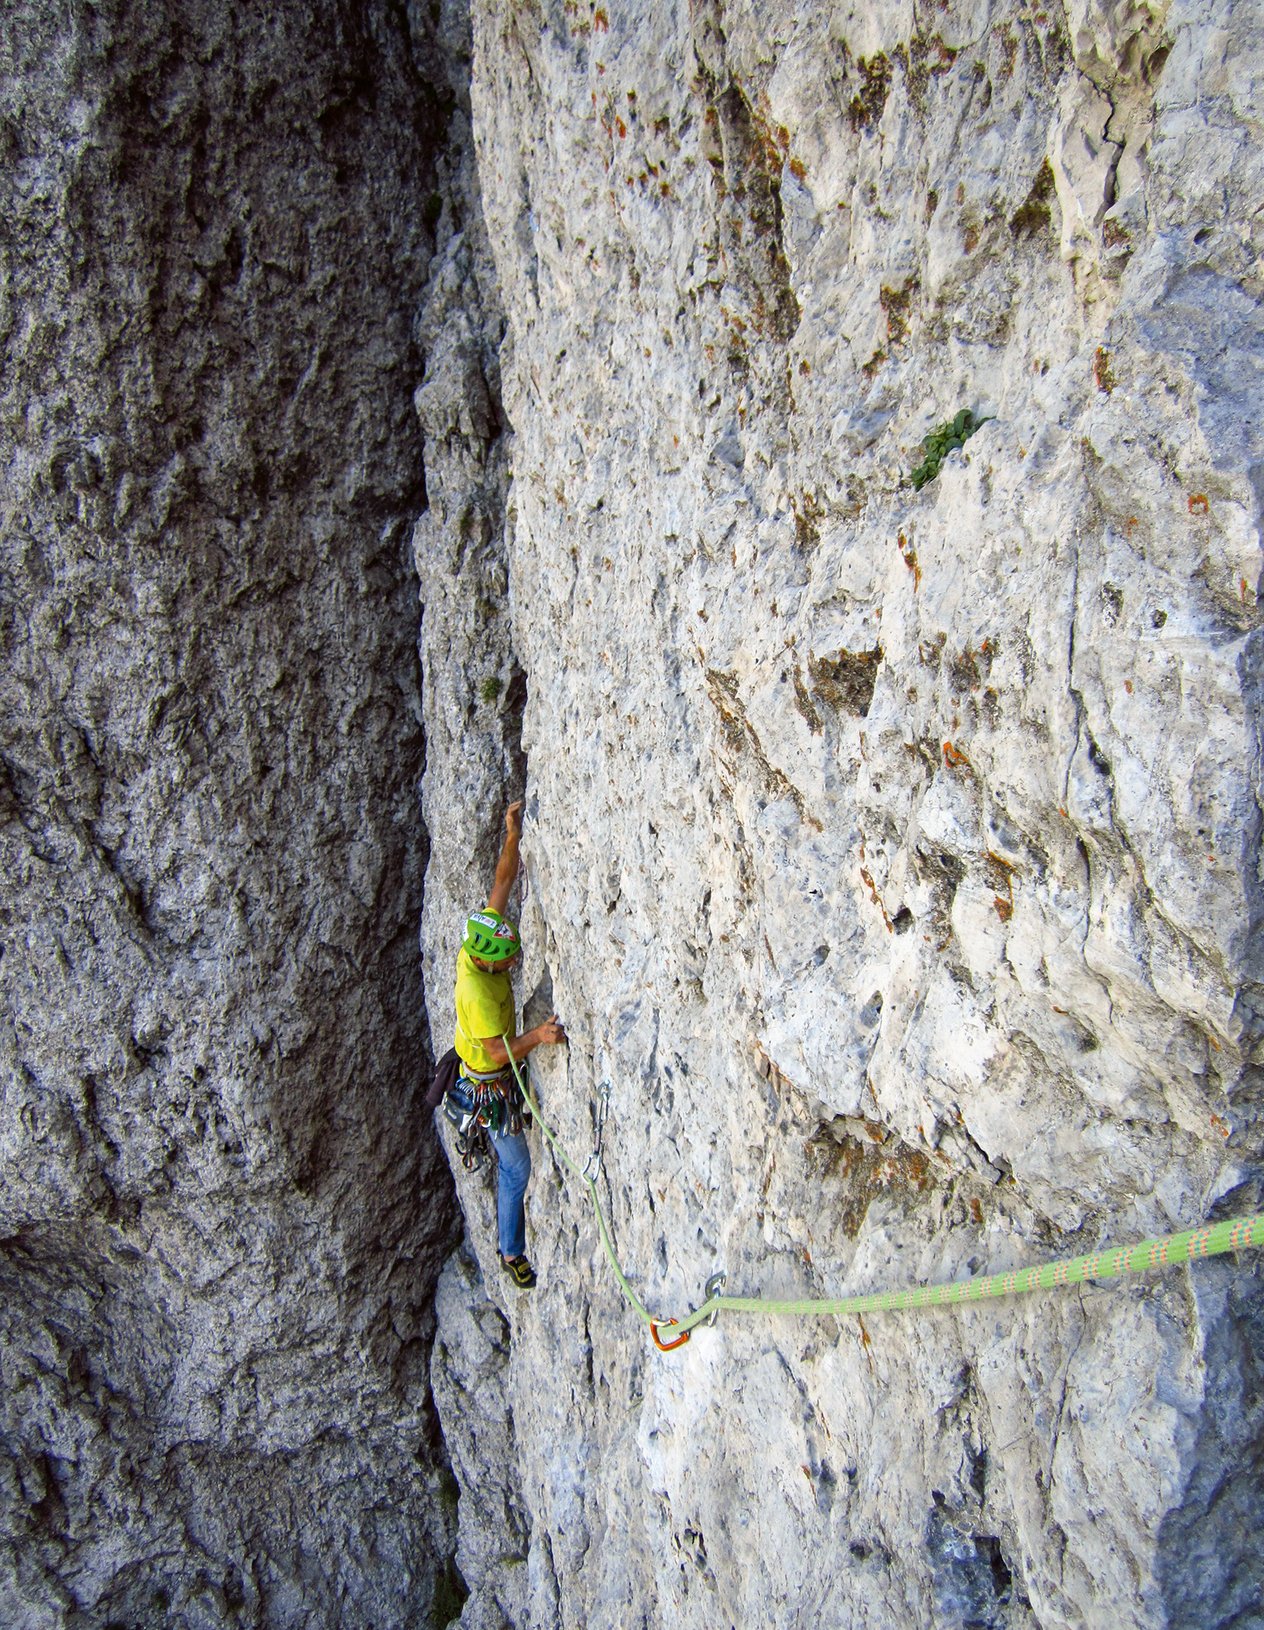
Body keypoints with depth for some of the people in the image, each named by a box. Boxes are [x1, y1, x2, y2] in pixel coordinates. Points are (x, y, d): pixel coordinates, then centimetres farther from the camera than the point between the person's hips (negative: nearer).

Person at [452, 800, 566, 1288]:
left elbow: (502, 882, -12)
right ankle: (512, 1253, 21)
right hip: (490, 1083, -9)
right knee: (516, 1168, 4)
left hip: (506, 1068, 9)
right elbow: (499, 1052, -34)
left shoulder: (479, 943, -15)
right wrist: (537, 1036, -49)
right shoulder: (476, 992, -36)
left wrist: (513, 837, -22)